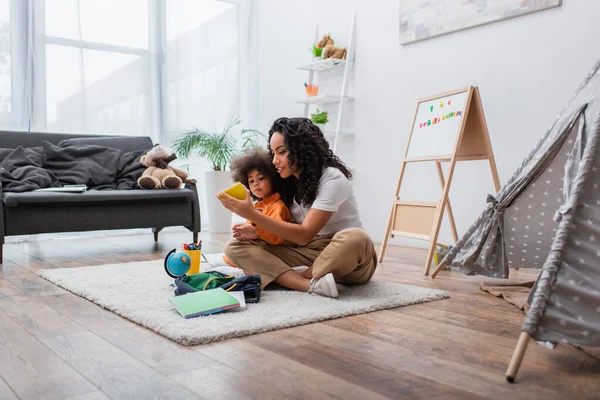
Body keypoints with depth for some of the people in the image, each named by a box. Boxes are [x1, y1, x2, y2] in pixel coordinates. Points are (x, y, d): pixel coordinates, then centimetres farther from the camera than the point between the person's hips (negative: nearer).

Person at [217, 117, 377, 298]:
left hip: (346, 259, -5)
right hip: (310, 253, 6)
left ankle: (287, 279, -20)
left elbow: (304, 235, -25)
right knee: (235, 246, -11)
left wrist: (251, 214, -29)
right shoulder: (289, 182, 4)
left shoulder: (332, 178, -16)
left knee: (354, 239, -41)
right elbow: (290, 233, 3)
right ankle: (313, 284, -30)